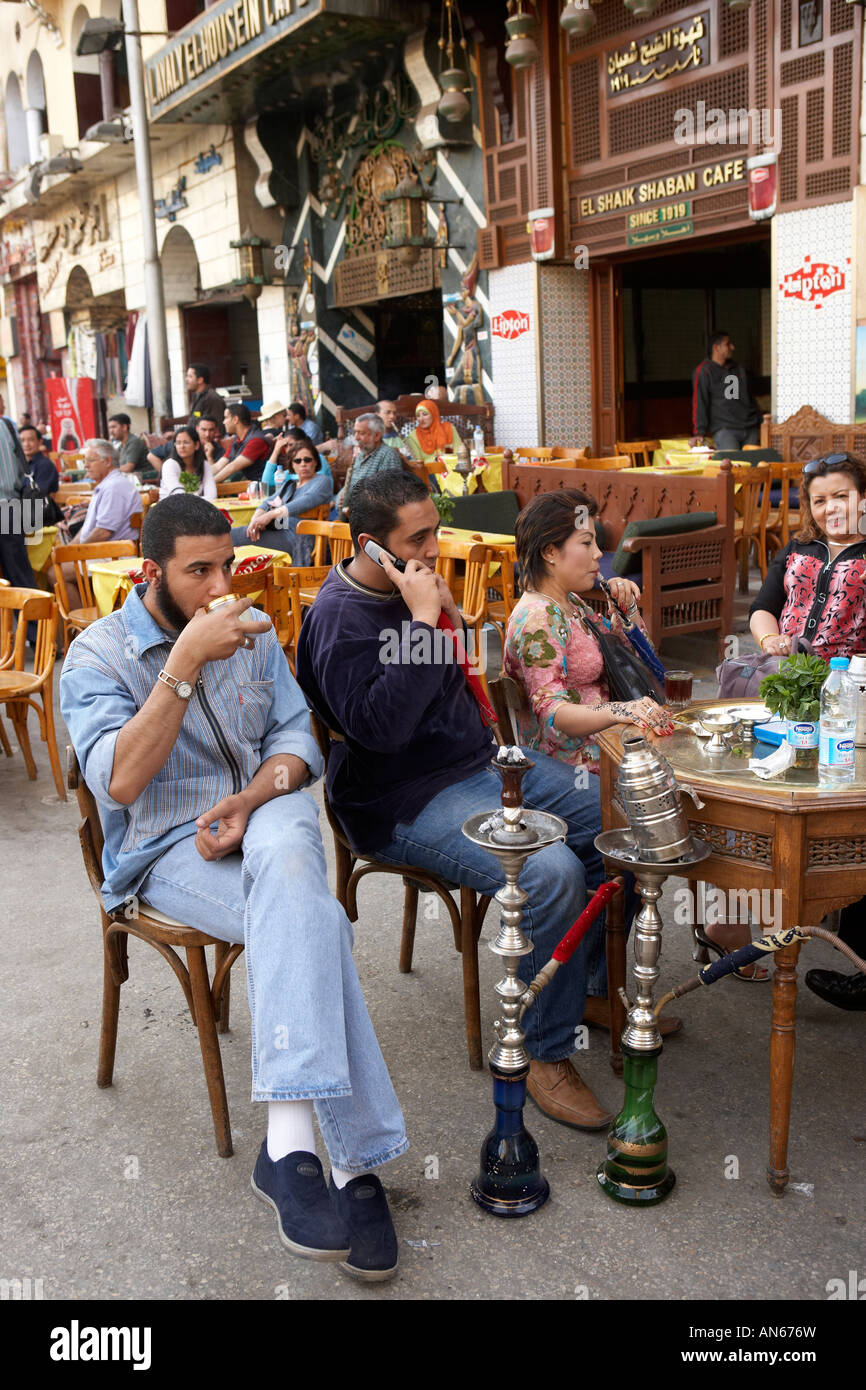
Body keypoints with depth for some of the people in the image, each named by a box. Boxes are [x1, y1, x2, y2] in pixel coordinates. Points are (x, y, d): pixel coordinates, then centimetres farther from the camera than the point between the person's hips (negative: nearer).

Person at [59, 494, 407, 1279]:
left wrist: (251, 801, -14)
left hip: (265, 809, 3)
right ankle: (352, 1161, -32)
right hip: (169, 847, -3)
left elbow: (296, 737, 8)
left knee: (285, 859, -37)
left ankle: (291, 1143, -41)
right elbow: (119, 782, -19)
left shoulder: (253, 631, 12)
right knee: (311, 919, -33)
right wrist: (185, 662, -26)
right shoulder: (98, 656, -4)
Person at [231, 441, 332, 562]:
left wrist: (271, 515, -25)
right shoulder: (290, 483, 30)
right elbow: (269, 501, 17)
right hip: (278, 533, 7)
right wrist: (255, 519, -8)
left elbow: (307, 501, -15)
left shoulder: (323, 480, 5)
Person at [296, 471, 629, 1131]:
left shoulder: (415, 584, 10)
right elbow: (378, 725, -31)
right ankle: (547, 1055, -10)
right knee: (551, 874, -29)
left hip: (479, 761, 10)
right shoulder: (341, 618, -17)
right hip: (407, 801, -9)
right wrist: (422, 620, -28)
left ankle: (586, 983, 19)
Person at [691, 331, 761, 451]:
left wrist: (761, 423, 20)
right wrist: (699, 432, -15)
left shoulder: (739, 369, 21)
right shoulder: (704, 371, 0)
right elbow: (699, 402, -7)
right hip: (724, 430, -6)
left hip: (750, 429, 6)